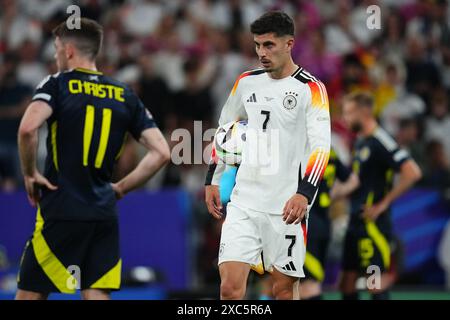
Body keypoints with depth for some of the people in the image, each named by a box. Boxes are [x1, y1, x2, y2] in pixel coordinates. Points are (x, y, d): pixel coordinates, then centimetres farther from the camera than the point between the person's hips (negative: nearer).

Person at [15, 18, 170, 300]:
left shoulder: (58, 85, -2)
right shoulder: (125, 95, 12)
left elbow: (28, 128, -21)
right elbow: (161, 152, 7)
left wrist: (30, 174, -6)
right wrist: (120, 189, 14)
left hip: (61, 211, -4)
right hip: (105, 215, 4)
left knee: (30, 295, 4)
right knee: (97, 295, 3)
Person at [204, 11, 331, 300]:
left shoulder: (310, 89, -7)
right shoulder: (247, 82, 9)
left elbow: (321, 146, -16)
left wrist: (304, 193, -29)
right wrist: (212, 181, 19)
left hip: (287, 205, -4)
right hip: (244, 200, 4)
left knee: (284, 289, 2)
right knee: (230, 286, -8)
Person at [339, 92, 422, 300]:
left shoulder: (380, 142, -15)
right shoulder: (360, 141, 14)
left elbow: (412, 172, -23)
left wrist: (383, 204, -18)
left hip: (372, 226, -10)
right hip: (356, 223, 10)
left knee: (377, 284, -8)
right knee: (346, 284, 11)